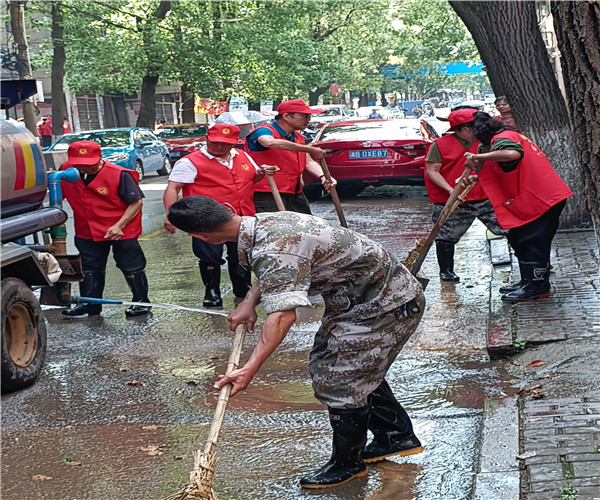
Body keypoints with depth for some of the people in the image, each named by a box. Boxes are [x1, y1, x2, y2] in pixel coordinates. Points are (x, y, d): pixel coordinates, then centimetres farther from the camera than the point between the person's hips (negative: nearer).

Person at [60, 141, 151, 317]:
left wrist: (119, 226, -23)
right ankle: (90, 304, 28)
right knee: (89, 269, 14)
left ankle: (141, 302, 21)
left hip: (121, 232, -4)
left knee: (131, 267, 5)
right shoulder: (66, 171, -8)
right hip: (87, 231, 4)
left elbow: (136, 202, -16)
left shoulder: (120, 175, -21)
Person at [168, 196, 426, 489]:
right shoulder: (267, 221, 1)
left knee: (335, 379, -4)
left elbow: (283, 314, -41)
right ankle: (398, 437, 38)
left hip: (389, 306, -10)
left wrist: (250, 369, -45)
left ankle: (347, 463, 16)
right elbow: (273, 276, 21)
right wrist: (249, 303, 6)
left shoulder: (272, 250, -31)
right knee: (359, 371, 22)